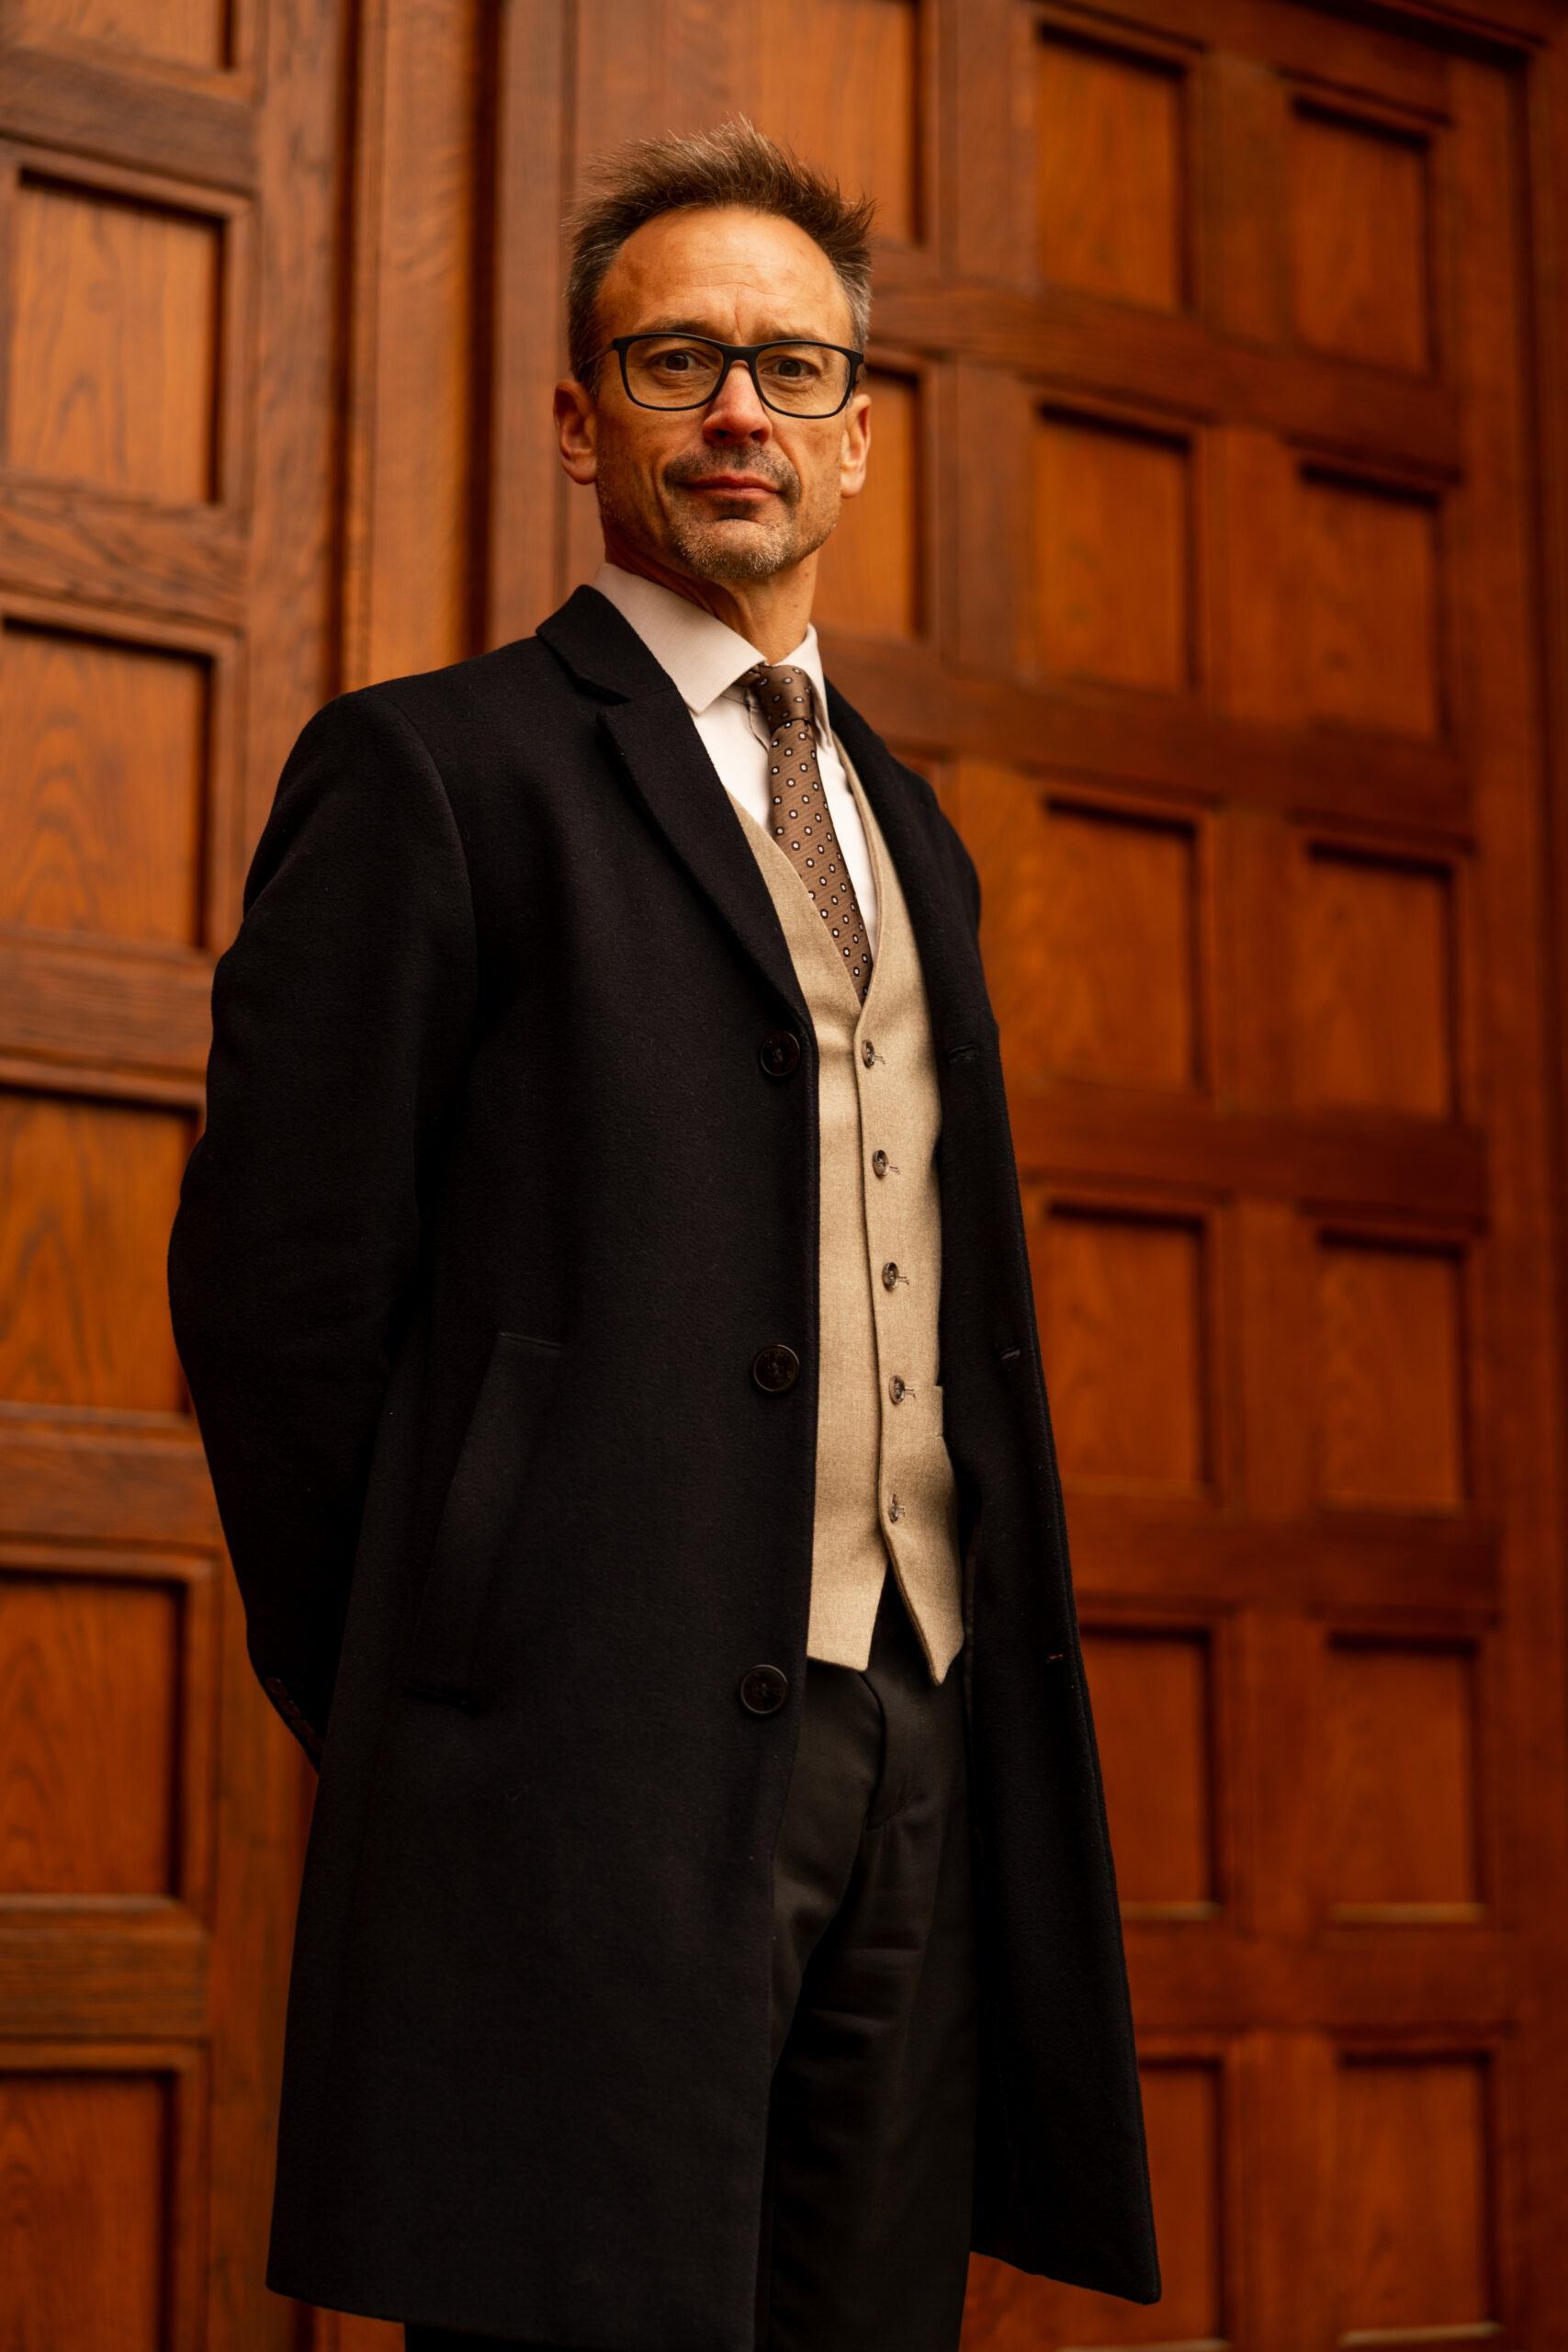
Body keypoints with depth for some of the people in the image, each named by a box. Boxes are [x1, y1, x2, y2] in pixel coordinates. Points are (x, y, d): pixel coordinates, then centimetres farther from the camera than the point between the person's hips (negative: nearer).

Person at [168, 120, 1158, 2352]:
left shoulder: (909, 827, 21)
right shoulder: (440, 769, 0)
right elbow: (276, 1281, -5)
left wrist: (974, 1700, 13)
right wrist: (410, 1713, -1)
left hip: (921, 1741, 6)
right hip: (613, 1749, -6)